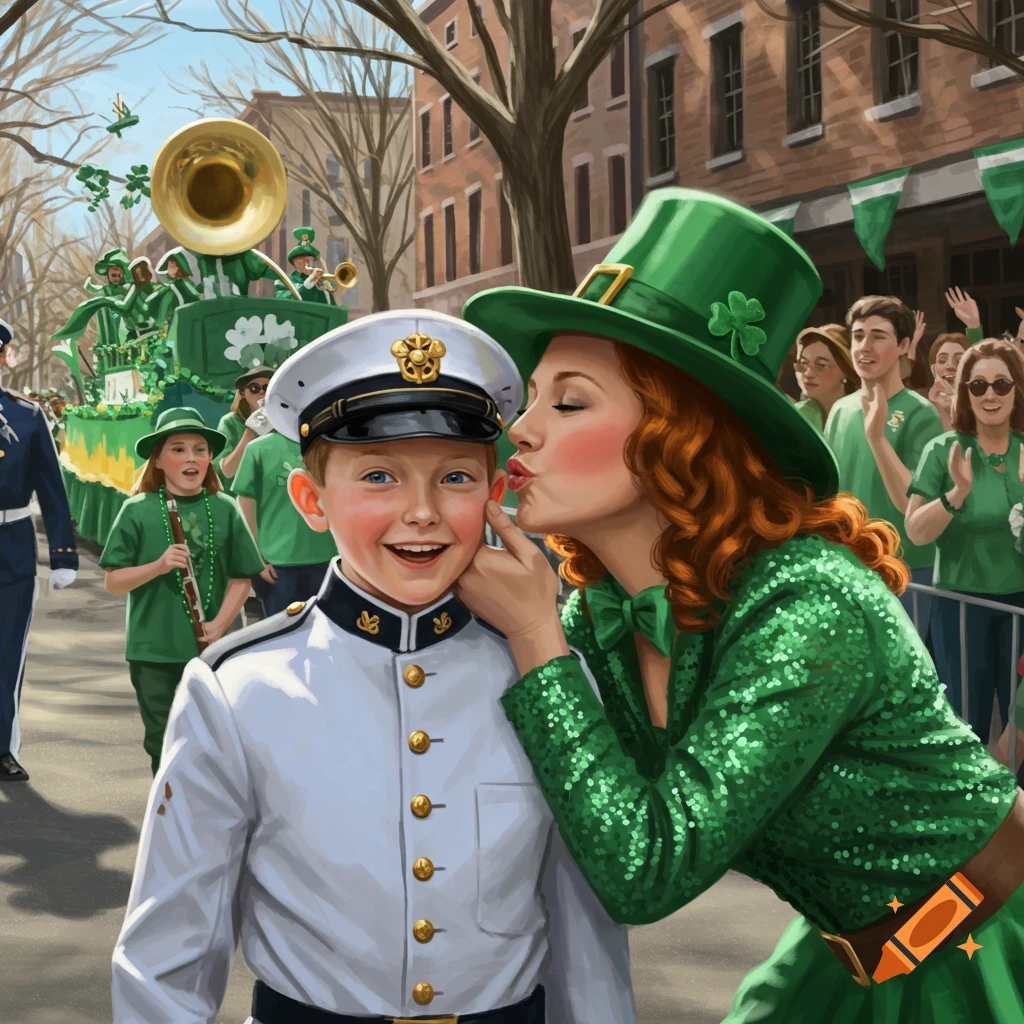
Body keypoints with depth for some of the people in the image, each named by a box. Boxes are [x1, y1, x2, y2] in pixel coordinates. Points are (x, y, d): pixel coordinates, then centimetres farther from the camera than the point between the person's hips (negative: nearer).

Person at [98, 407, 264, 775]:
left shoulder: (225, 510, -1)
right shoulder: (138, 511, -4)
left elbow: (241, 579, 3)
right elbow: (114, 582, -3)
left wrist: (219, 625, -10)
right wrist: (158, 566, -19)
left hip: (208, 651, 1)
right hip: (153, 651, -1)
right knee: (163, 741, 9)